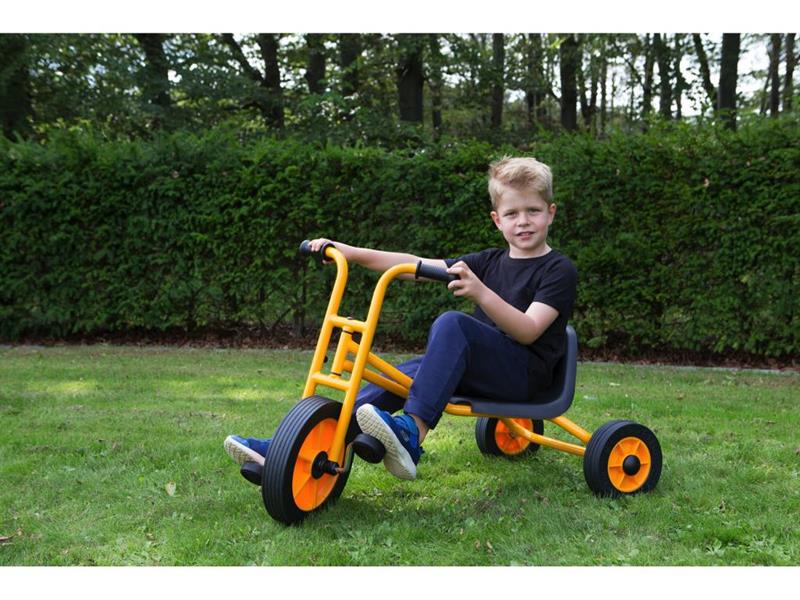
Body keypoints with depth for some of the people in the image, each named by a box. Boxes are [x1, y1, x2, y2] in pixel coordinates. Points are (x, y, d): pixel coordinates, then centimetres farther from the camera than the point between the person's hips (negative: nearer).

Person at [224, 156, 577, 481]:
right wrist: (352, 253, -2)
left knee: (452, 323, -33)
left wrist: (482, 294, -33)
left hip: (525, 373, -6)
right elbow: (417, 265, 7)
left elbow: (528, 331, -16)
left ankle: (411, 432, -45)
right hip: (476, 370, 6)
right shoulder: (490, 261, 16)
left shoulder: (559, 270, -1)